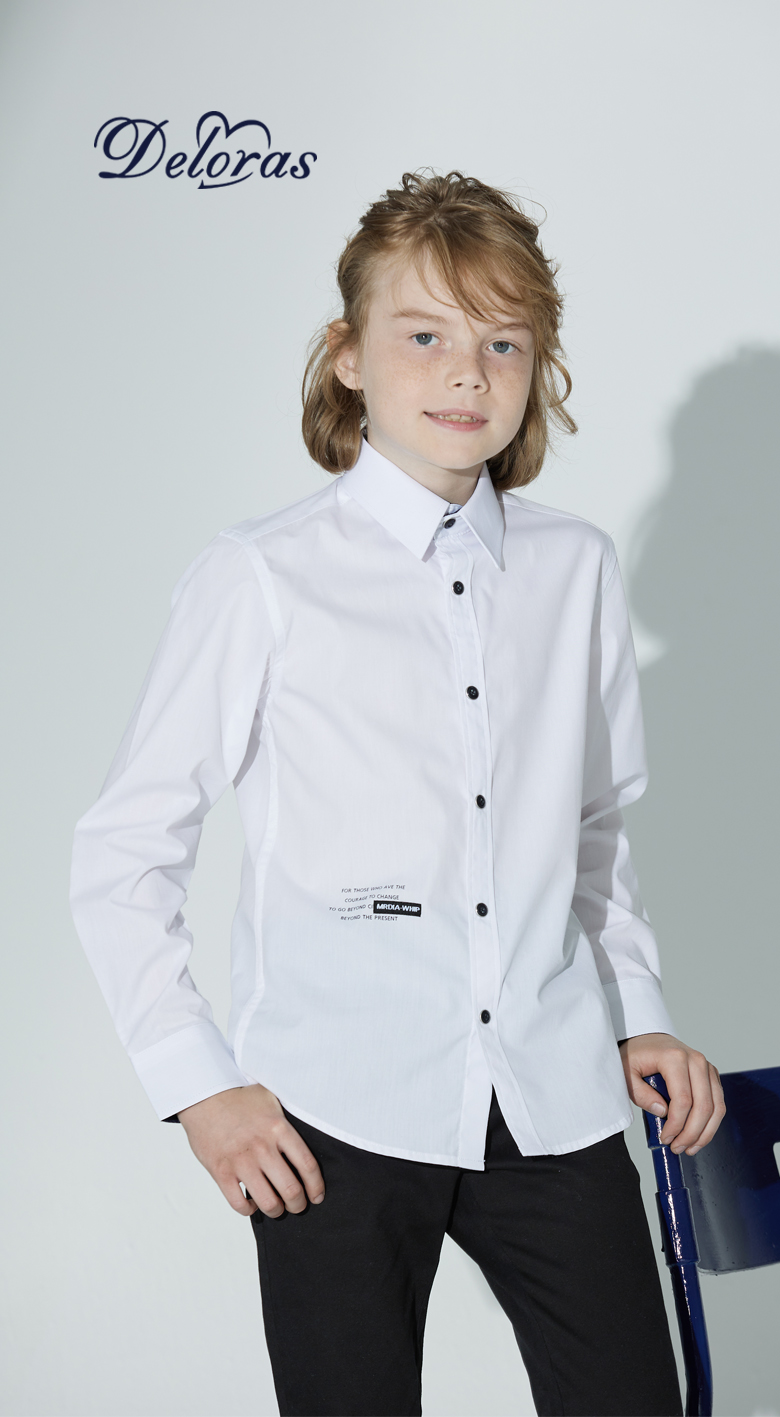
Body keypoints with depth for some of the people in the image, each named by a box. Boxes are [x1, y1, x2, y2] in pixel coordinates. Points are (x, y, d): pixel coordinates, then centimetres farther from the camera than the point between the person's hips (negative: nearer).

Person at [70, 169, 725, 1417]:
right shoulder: (262, 579, -5)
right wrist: (198, 1083, -5)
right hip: (338, 1118, -3)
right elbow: (121, 858, 0)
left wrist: (639, 1013, 12)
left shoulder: (578, 569, 7)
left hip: (554, 1095, 4)